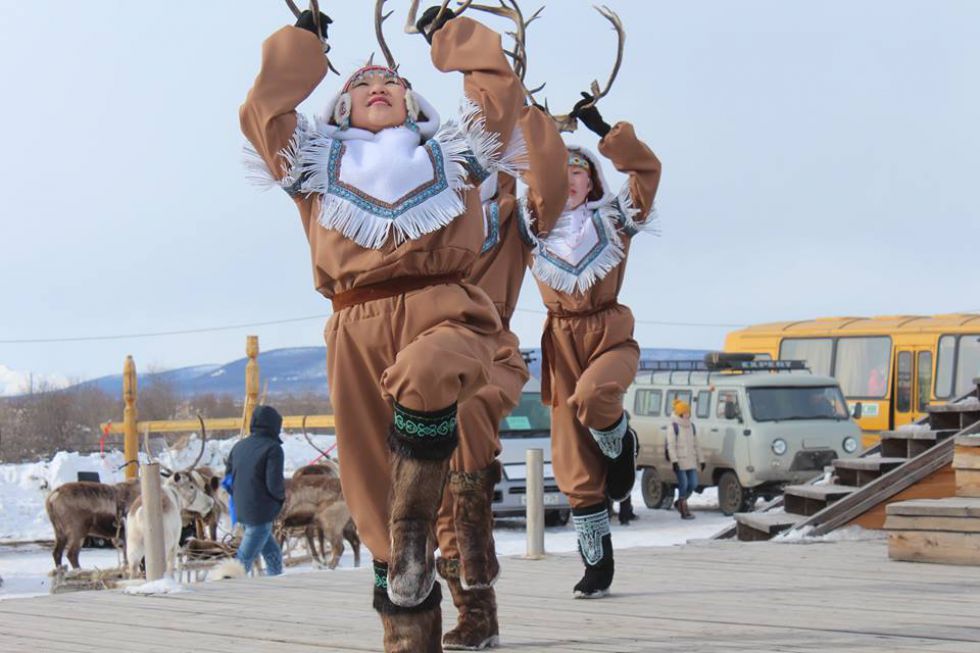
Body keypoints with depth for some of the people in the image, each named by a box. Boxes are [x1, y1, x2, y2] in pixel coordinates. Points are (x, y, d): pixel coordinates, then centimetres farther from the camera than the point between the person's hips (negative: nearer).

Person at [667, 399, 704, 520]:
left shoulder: (691, 426, 17)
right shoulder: (673, 427, -5)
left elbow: (696, 444, 22)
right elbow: (671, 445, -12)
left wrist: (701, 460, 17)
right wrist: (674, 461, -21)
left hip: (691, 461, 7)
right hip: (679, 461, -7)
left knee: (693, 484, 4)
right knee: (683, 484, -8)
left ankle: (679, 503, 26)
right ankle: (684, 511, 0)